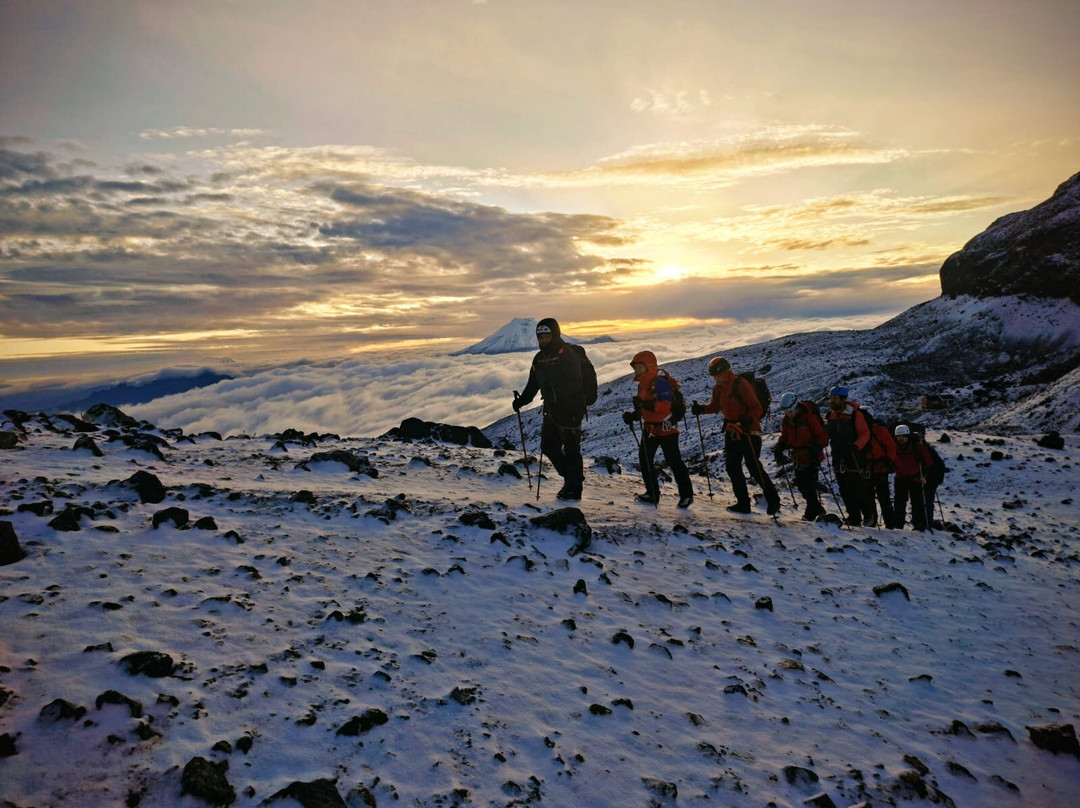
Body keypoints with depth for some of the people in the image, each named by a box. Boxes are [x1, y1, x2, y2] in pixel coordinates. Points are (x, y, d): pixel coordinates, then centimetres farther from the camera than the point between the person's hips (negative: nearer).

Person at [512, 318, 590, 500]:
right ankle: (570, 477, 31)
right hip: (552, 410, 8)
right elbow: (533, 383, 17)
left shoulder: (568, 354, -15)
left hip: (570, 410, -8)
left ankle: (574, 488, 13)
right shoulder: (540, 358, 9)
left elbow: (574, 384, -21)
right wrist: (522, 400, 6)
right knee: (548, 446, 13)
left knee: (570, 449, -1)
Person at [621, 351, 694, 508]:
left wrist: (646, 404, -39)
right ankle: (652, 493, 16)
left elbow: (666, 405, -29)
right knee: (644, 460, 7)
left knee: (674, 461, -3)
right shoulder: (642, 385, 11)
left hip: (666, 428, -9)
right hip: (649, 428, 9)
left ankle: (686, 494, 8)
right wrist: (633, 414, -1)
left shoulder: (660, 382, -19)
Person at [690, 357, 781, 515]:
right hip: (731, 431, 8)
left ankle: (773, 501, 7)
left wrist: (749, 420, -36)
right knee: (732, 467, 8)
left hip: (748, 431, -8)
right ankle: (743, 503, 17)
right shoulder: (719, 388, 7)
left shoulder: (741, 385, -17)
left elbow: (756, 408, -18)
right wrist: (701, 409, -1)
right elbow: (715, 406, 18)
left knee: (754, 468, -8)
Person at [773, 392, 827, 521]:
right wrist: (779, 448, 0)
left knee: (809, 485, -8)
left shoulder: (810, 417, -16)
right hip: (798, 457, 6)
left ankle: (811, 512, 5)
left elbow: (822, 436, -11)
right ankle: (817, 509, 24)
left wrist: (816, 449, -23)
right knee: (801, 485, 7)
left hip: (812, 457, -6)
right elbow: (785, 437, 16)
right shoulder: (786, 420, 2)